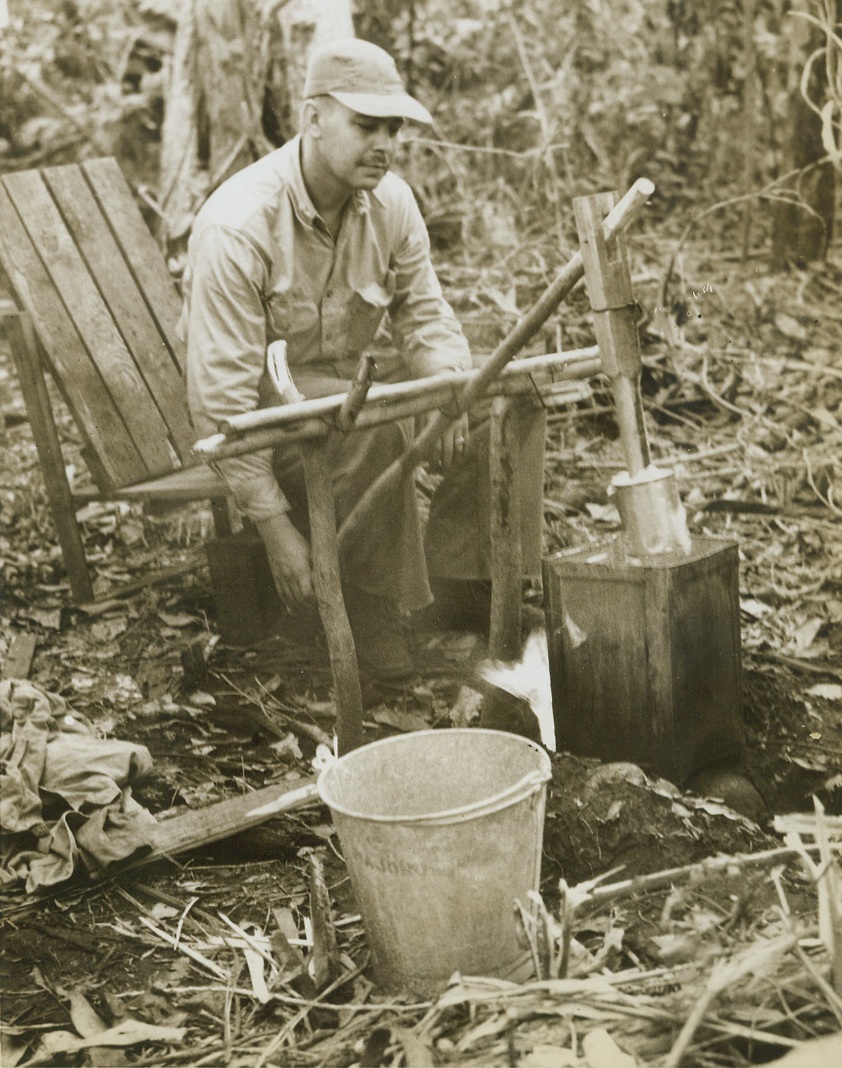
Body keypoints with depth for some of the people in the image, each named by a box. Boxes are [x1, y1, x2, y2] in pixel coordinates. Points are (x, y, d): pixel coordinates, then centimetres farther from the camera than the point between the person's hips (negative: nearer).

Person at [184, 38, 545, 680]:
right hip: (262, 410, -6)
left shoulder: (391, 202, -5)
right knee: (370, 419, -38)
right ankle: (383, 621, -23)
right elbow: (221, 393, -26)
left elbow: (425, 315, 4)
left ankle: (454, 586, -2)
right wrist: (275, 525, -27)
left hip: (349, 386, 7)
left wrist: (448, 383, -21)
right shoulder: (238, 225, -25)